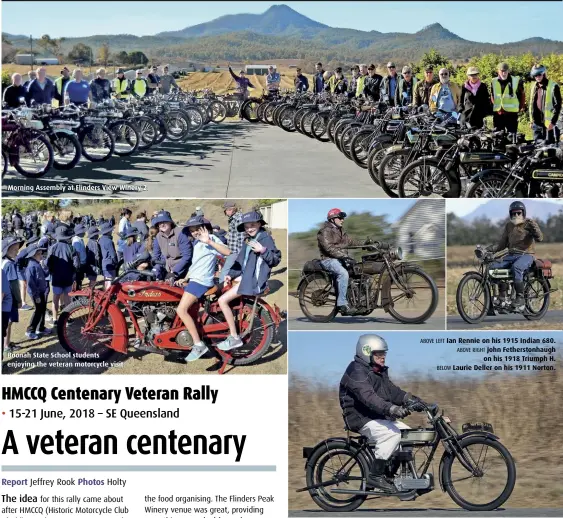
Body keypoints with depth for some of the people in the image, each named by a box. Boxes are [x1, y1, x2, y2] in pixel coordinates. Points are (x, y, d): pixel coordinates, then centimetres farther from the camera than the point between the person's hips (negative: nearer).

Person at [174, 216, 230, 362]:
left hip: (201, 281, -11)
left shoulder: (211, 238, -8)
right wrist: (185, 278, 18)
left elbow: (227, 252, -25)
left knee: (181, 310, -22)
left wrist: (209, 241, -33)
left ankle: (199, 345, -23)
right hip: (194, 279, 11)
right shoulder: (196, 243, 21)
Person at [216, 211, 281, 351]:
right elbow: (240, 261, 16)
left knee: (222, 300, -16)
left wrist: (263, 251, -28)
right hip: (247, 275, 10)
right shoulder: (250, 241, 18)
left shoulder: (265, 237, -8)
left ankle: (234, 337, -13)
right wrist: (230, 275, 2)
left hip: (254, 280, -10)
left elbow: (276, 260, -14)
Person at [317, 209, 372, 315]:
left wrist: (364, 243, -1)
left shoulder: (340, 231, 21)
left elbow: (350, 242, 15)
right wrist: (344, 256, -30)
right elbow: (329, 248, -21)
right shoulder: (325, 231, -8)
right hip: (329, 259, -9)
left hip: (341, 259, 9)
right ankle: (342, 304, -34)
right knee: (343, 273, -34)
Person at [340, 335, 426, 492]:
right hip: (360, 418, -9)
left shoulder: (379, 371, 15)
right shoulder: (357, 371, -17)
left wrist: (411, 400, -12)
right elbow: (368, 397, -32)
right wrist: (392, 409, -44)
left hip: (377, 417, 9)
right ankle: (375, 476, -20)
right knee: (392, 433, -28)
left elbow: (392, 390, 6)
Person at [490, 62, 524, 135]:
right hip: (497, 114, 3)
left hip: (512, 113, -3)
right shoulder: (494, 82, 7)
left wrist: (521, 108, 7)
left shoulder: (516, 81, -2)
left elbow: (522, 95, 7)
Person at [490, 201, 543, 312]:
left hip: (526, 254, -6)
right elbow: (502, 243, 18)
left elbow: (539, 238, -13)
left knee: (516, 267, -38)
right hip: (511, 255, 6)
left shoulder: (529, 223, 0)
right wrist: (491, 249, 2)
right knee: (494, 266, -19)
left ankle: (520, 299, -33)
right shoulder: (509, 225, 16)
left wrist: (534, 228, -30)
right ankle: (502, 296, -9)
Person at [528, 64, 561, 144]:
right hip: (537, 123, 6)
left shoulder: (553, 87, -8)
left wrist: (553, 122, -16)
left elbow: (557, 106, -10)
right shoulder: (534, 86, 11)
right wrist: (531, 120, 14)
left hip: (548, 123, -6)